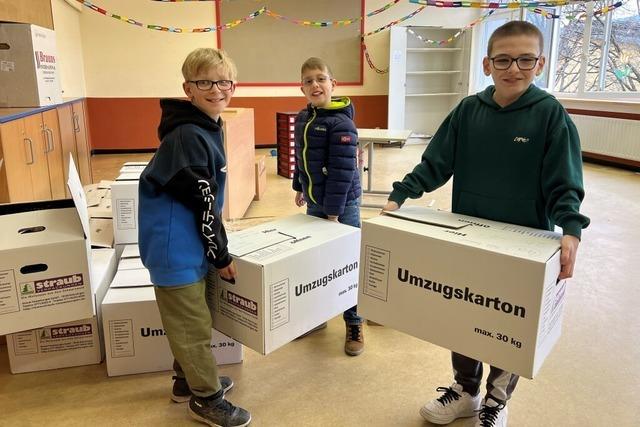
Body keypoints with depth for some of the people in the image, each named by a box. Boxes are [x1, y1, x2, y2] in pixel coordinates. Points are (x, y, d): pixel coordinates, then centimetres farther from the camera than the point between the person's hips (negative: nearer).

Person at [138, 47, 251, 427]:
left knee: (190, 319, 22)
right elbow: (201, 204, -21)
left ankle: (189, 380, 41)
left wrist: (216, 249, 19)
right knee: (193, 325, 5)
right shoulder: (188, 136, -22)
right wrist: (222, 256, -11)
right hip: (175, 247, -10)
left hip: (188, 244, 10)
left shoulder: (208, 127, 9)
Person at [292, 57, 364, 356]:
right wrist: (299, 188, 19)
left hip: (342, 205, -7)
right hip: (314, 203, 7)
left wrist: (333, 213, -21)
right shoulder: (302, 119, 5)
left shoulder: (341, 123, -19)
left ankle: (354, 324, 21)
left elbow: (342, 171, -21)